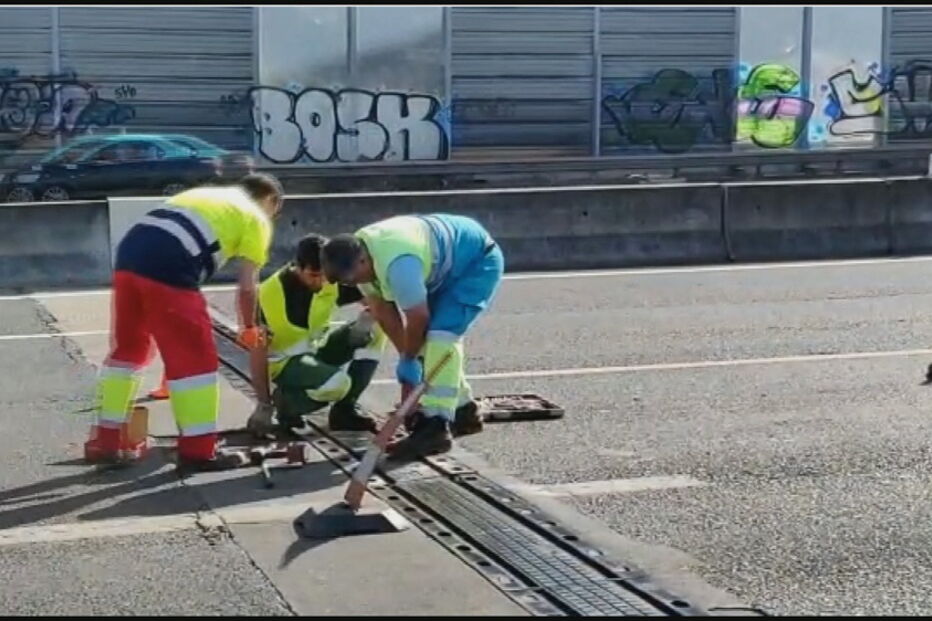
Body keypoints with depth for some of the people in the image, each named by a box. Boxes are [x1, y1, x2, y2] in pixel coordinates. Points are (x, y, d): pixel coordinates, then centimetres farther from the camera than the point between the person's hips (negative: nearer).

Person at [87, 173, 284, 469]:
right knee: (195, 358, 5)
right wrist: (249, 328, 29)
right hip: (168, 270, -7)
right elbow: (247, 287, 12)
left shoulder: (205, 194, 33)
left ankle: (106, 441, 26)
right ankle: (198, 450, 8)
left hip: (129, 257, 7)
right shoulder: (255, 218, 14)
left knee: (128, 348, 20)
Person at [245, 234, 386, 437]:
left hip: (317, 347, 6)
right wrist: (264, 405, -18)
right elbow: (258, 351, -20)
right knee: (337, 383, -34)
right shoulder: (270, 294, -27)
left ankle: (345, 409, -3)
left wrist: (370, 316, -30)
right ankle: (286, 402, -2)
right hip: (285, 361, -6)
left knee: (375, 329, -14)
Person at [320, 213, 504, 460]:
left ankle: (435, 427, -24)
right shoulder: (357, 252, -9)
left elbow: (418, 318, -26)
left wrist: (408, 361, -9)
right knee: (428, 336, 11)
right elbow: (382, 310, 0)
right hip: (449, 264, 10)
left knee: (441, 334, -22)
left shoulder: (397, 264, -39)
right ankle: (463, 410, 27)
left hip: (478, 261, -10)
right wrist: (407, 357, -2)